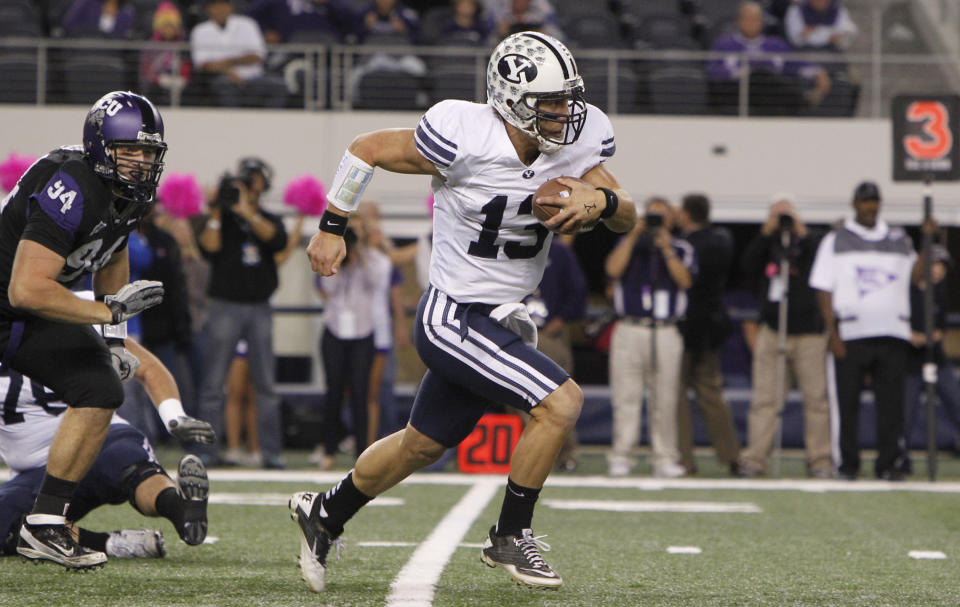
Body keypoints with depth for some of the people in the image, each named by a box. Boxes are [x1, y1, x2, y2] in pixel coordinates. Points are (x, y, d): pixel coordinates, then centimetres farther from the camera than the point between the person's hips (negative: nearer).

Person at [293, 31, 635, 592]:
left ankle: (326, 513, 43)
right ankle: (511, 537, -1)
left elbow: (628, 217, -2)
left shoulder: (581, 140, -5)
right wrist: (331, 228, -2)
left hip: (497, 322, 7)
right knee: (561, 403, -18)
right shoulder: (467, 140, -22)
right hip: (453, 319, -7)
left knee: (424, 445, 21)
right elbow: (367, 149, -9)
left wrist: (600, 200, -25)